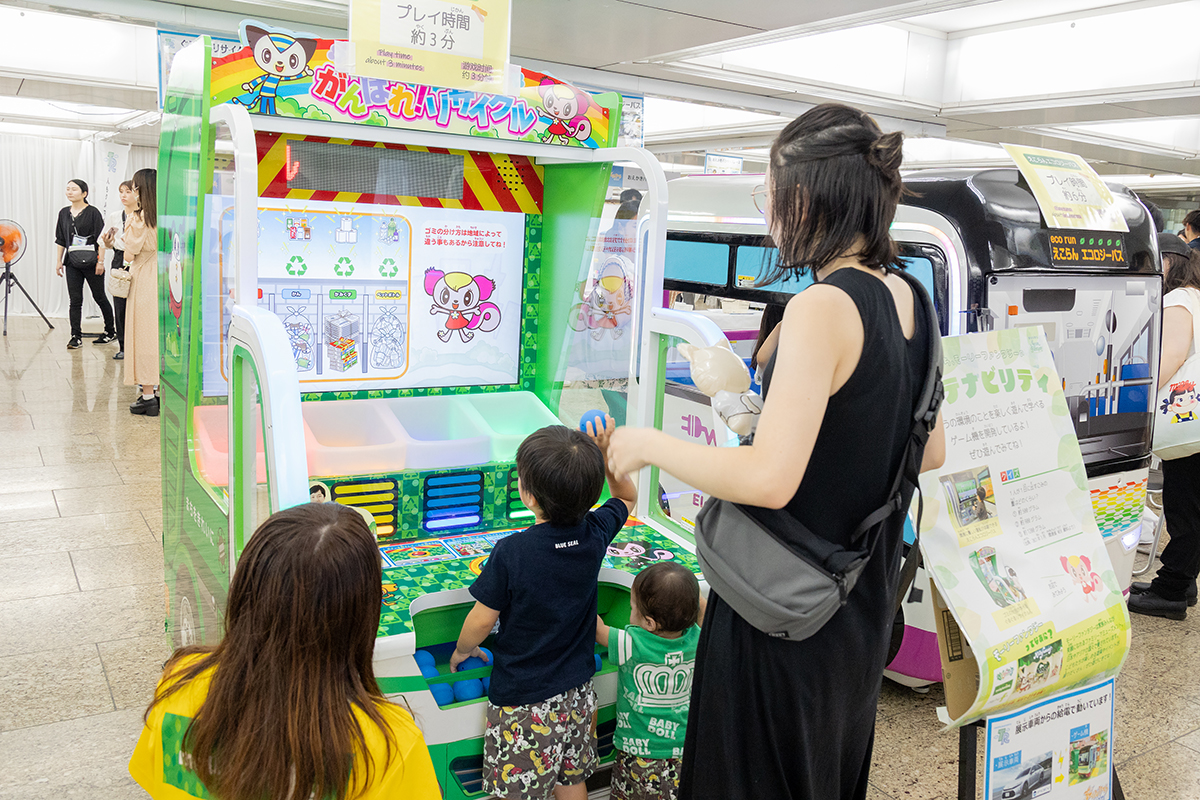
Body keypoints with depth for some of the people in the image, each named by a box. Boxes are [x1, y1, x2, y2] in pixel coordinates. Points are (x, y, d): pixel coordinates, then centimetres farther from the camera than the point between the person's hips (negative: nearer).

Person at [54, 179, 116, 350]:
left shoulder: (93, 212, -5)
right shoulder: (64, 213, 10)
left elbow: (101, 239, -8)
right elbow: (61, 240, 15)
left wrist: (100, 261, -13)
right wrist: (59, 261, 11)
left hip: (91, 262, -4)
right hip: (72, 263, 5)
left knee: (99, 297, 6)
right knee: (75, 300, 2)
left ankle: (110, 330, 21)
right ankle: (76, 337, 4)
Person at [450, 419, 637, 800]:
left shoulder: (512, 552, -25)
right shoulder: (595, 533, -11)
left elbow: (482, 619, -13)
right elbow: (627, 496, 10)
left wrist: (462, 650, 8)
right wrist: (605, 455, -6)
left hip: (522, 700, -5)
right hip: (577, 694, 5)